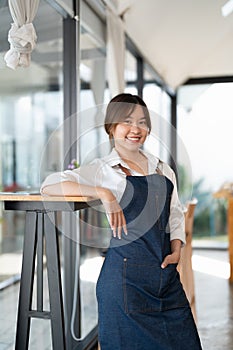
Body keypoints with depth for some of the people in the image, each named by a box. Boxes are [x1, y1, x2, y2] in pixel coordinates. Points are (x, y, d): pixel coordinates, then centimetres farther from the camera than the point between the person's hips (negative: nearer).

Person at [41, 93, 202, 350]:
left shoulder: (162, 169, 13)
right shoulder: (102, 169, -3)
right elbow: (50, 185, -13)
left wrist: (176, 251, 2)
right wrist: (103, 193, -22)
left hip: (167, 271, 5)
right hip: (125, 269, -5)